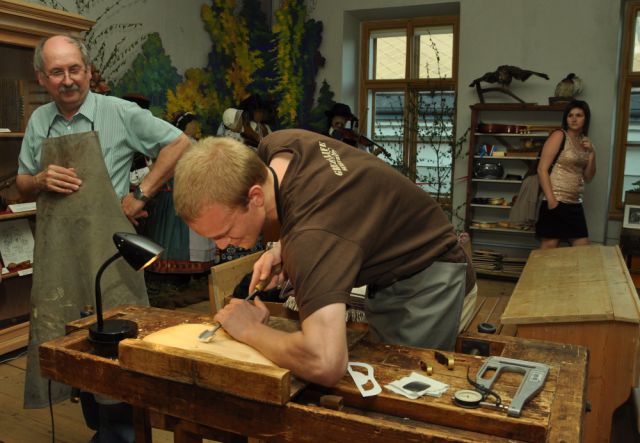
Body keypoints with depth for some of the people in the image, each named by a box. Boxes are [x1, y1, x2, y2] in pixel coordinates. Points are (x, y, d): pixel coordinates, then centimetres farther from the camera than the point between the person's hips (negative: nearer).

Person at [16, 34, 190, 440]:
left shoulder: (119, 113, -3)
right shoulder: (38, 122, 13)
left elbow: (180, 143, -4)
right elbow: (22, 186, 21)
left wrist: (140, 195, -7)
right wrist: (41, 180, -3)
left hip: (107, 245, -5)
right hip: (56, 249, 5)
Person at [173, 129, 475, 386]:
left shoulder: (310, 237, -44)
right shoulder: (275, 146, -17)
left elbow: (325, 365, -54)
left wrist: (249, 330, -34)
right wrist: (280, 250, -14)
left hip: (424, 279, -8)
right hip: (385, 273, 8)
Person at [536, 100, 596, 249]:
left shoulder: (586, 142, 13)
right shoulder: (559, 136, -6)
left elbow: (588, 178, 15)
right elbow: (542, 169, -13)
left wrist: (592, 154, 0)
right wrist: (550, 199, -20)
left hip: (575, 204, 7)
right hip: (556, 201, -7)